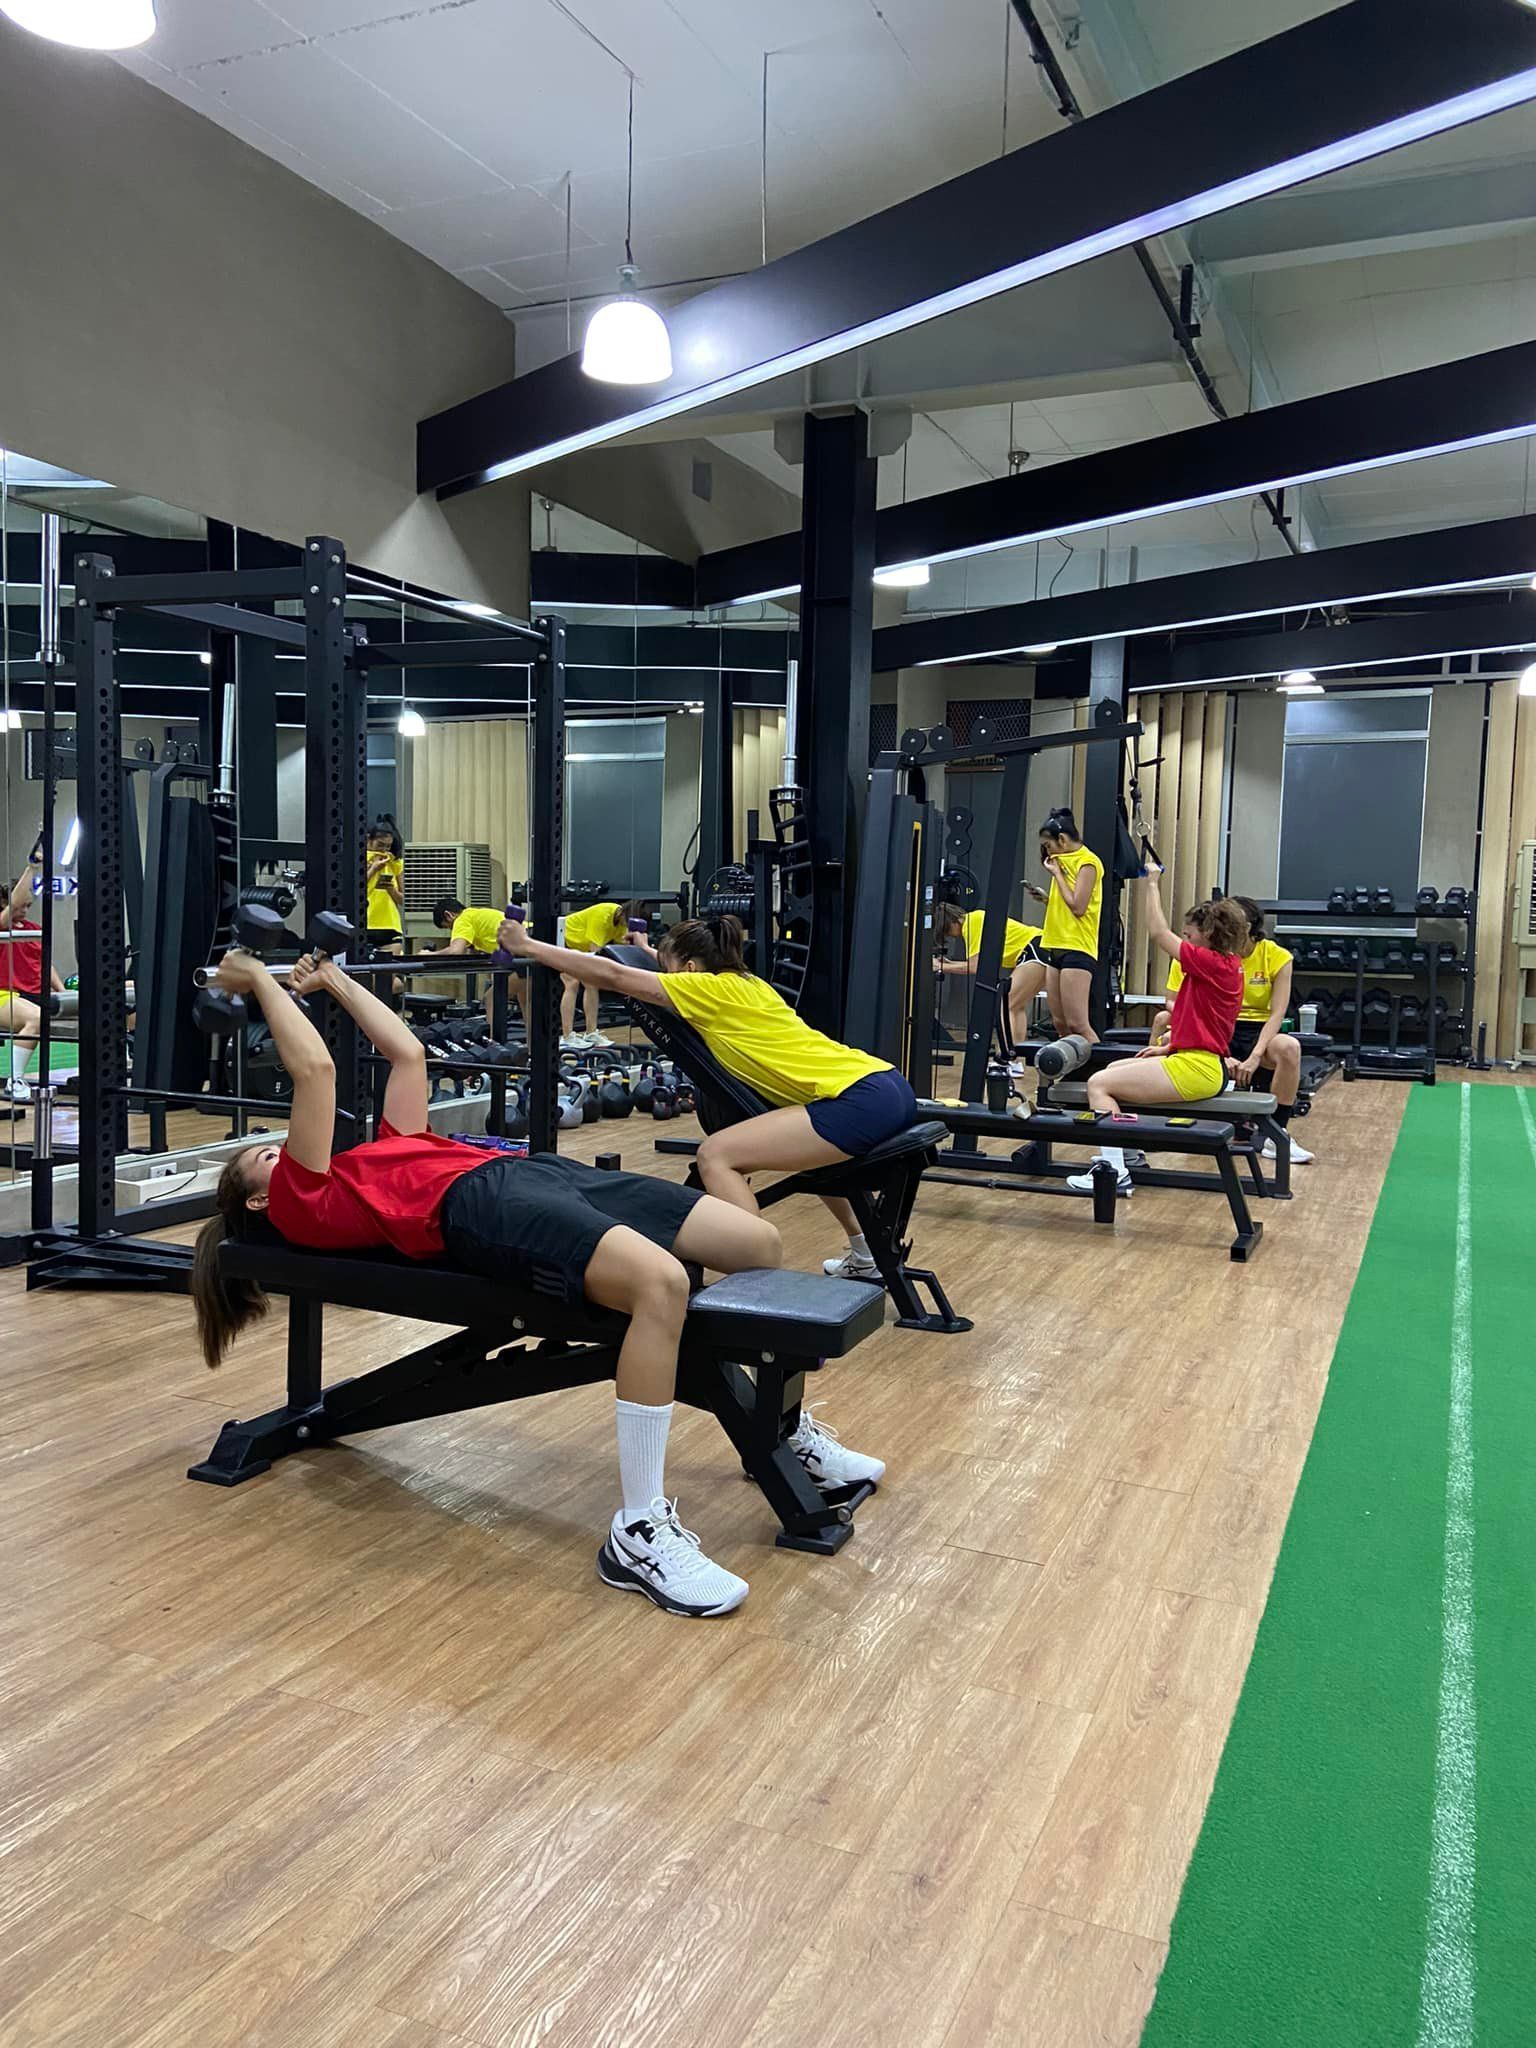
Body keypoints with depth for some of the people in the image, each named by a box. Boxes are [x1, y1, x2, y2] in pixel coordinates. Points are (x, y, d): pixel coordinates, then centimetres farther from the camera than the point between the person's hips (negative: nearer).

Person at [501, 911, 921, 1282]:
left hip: (862, 1101, -10)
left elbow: (612, 976, 1)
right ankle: (865, 1258, 41)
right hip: (889, 1088, 10)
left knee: (716, 1155, -7)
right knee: (810, 1149, 39)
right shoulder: (742, 984, 21)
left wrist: (528, 946, 8)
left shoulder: (709, 988, -2)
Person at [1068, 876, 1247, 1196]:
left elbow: (1158, 932, -13)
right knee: (1113, 1069, 25)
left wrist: (1151, 885, -4)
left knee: (1098, 1084, -15)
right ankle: (1126, 1151, 28)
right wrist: (1168, 1047, 15)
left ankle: (1114, 1172, -22)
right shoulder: (1228, 965, 14)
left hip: (1195, 1070, -11)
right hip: (1202, 1064, 11)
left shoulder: (1213, 963, -16)